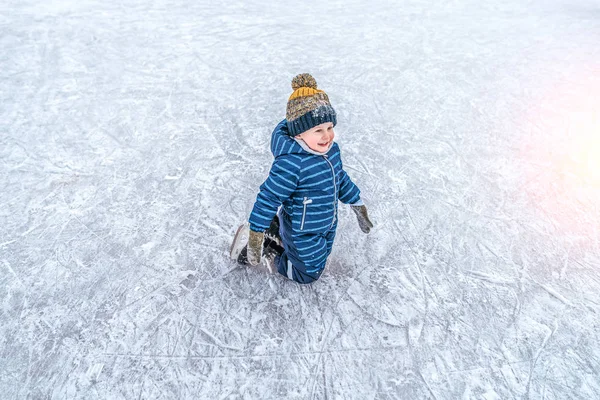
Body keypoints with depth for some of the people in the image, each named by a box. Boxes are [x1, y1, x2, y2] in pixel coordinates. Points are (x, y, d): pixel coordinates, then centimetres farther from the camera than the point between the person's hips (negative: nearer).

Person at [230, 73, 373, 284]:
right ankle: (268, 248, 25)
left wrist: (358, 206, 17)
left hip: (327, 225, 8)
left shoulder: (332, 150, -10)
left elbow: (341, 178, 7)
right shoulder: (290, 164, -35)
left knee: (321, 257, 30)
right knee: (308, 273, 12)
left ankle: (276, 229, 35)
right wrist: (255, 236, -23)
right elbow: (268, 198, -28)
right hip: (301, 232, -7)